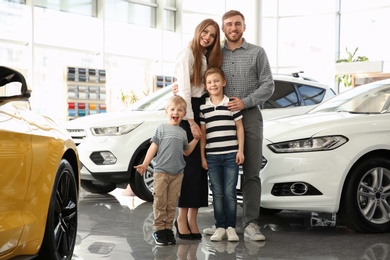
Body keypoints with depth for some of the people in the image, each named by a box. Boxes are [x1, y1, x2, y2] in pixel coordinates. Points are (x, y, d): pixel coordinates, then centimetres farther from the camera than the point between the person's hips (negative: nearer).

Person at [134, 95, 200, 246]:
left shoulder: (183, 132, 14)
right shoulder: (162, 128, 2)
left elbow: (186, 152, 20)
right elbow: (153, 147, -1)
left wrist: (196, 139, 11)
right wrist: (145, 164, -8)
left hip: (177, 173, 4)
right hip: (161, 170, -3)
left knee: (172, 203, 5)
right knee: (160, 201, -2)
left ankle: (168, 229, 14)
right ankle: (159, 229, 6)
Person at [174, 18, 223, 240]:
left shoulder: (209, 58, 17)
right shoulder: (187, 54, -7)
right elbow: (184, 90, -14)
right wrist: (191, 122, -20)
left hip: (203, 111, 7)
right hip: (187, 112, -7)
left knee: (200, 165, 2)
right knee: (190, 165, -9)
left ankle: (192, 218, 4)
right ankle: (183, 217, -3)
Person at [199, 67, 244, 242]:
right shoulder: (203, 108, 7)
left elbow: (239, 128, 4)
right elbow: (203, 133, 8)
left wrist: (240, 150, -3)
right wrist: (202, 156, 4)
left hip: (231, 155, -2)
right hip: (212, 157, 2)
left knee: (230, 192, -1)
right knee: (217, 193, 5)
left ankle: (231, 227, 9)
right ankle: (220, 227, 13)